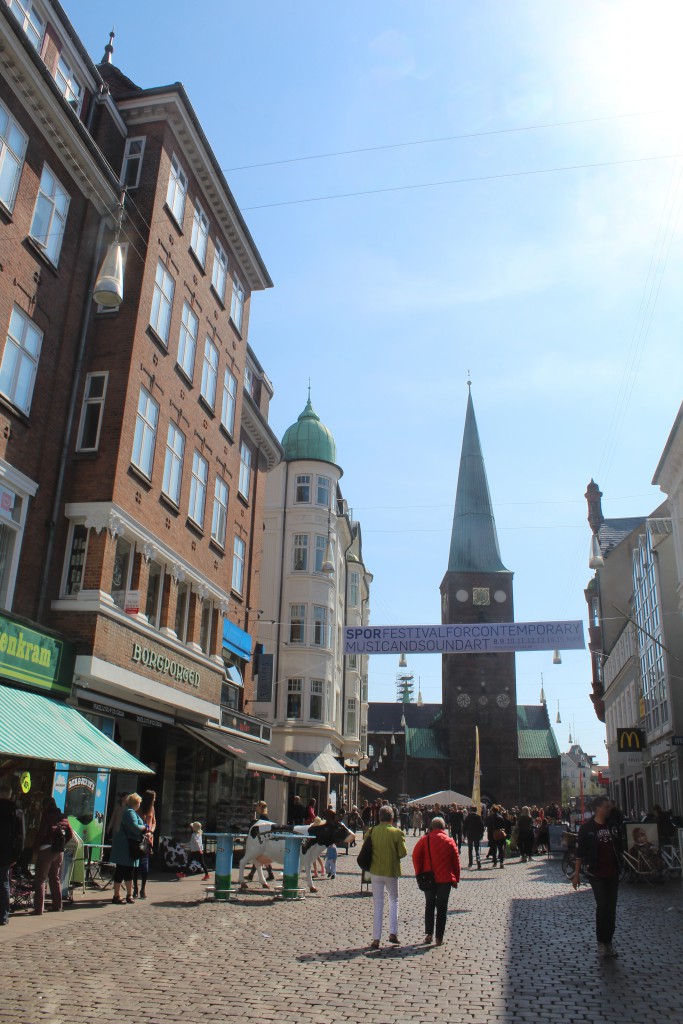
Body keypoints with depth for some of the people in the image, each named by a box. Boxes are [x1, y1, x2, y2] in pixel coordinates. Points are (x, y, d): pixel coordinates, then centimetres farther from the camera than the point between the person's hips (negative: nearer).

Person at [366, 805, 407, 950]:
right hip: (392, 872, -1)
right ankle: (393, 933, 12)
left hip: (376, 872, 1)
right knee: (393, 900, 20)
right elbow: (403, 853, -11)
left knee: (378, 905, 9)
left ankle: (376, 939, 7)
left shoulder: (372, 831, -5)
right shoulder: (396, 832, -11)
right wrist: (394, 856, 8)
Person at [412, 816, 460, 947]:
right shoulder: (450, 841, 0)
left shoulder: (425, 840, -3)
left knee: (429, 905, 16)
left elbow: (416, 857, -7)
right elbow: (456, 861, 2)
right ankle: (439, 937, 6)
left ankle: (429, 934, 12)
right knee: (442, 908, 7)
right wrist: (456, 879, 9)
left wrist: (419, 874, 3)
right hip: (445, 879, 0)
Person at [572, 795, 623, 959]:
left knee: (611, 908, 7)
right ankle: (601, 942, 6)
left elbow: (619, 847, 15)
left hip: (612, 873, 4)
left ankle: (608, 942, 18)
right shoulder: (587, 828, -7)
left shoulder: (614, 825, 6)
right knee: (602, 905, -8)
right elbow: (580, 852, -4)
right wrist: (577, 873, -5)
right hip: (596, 874, -4)